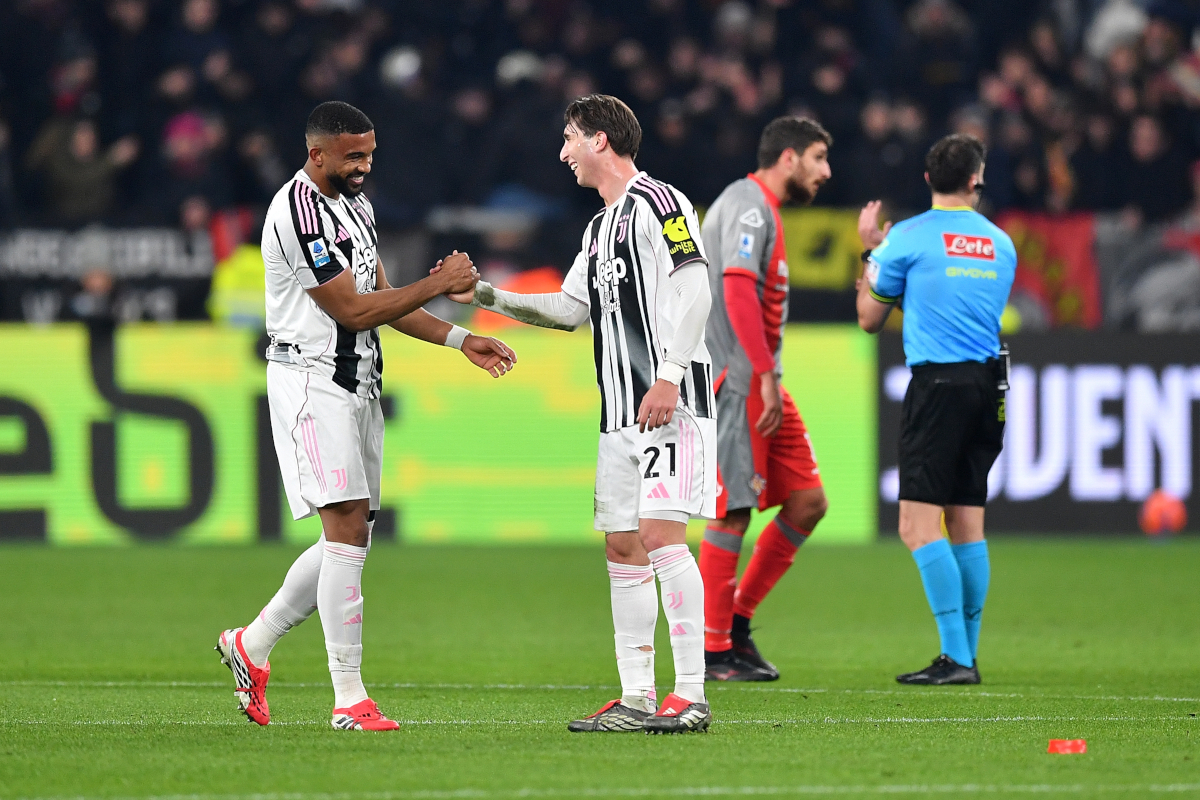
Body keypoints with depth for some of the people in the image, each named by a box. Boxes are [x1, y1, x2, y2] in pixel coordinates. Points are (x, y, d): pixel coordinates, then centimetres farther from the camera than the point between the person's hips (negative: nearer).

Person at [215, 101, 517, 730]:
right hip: (313, 381, -10)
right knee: (347, 531, -14)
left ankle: (251, 644, 24)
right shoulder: (299, 214, -18)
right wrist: (438, 285, -12)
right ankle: (349, 699, -12)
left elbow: (381, 297, 19)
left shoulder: (355, 205, 14)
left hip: (358, 383, 10)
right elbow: (352, 311, -18)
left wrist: (460, 340, 11)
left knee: (350, 541, 10)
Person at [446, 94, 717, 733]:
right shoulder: (601, 226, 22)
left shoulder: (657, 203, -8)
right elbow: (569, 308, 28)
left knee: (660, 533, -15)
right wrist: (486, 296, 23)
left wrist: (668, 378, -23)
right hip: (621, 410, 10)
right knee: (622, 544, 6)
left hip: (671, 400, -10)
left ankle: (691, 695, -15)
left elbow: (693, 291, -17)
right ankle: (637, 697, 9)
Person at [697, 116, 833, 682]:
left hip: (759, 382, 10)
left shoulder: (761, 207, 21)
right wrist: (764, 376, -24)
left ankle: (737, 621, 14)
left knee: (807, 502, 6)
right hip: (737, 380, -10)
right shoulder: (750, 204, -11)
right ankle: (712, 651, -2)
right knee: (733, 510, -7)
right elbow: (737, 290, -21)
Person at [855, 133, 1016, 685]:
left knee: (918, 527, -8)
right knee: (967, 525, 11)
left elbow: (870, 319, 7)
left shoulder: (907, 238, -3)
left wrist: (869, 251, 21)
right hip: (987, 384, 6)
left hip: (938, 385, -6)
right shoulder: (1000, 243, 12)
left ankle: (957, 657, -17)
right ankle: (965, 656, 13)